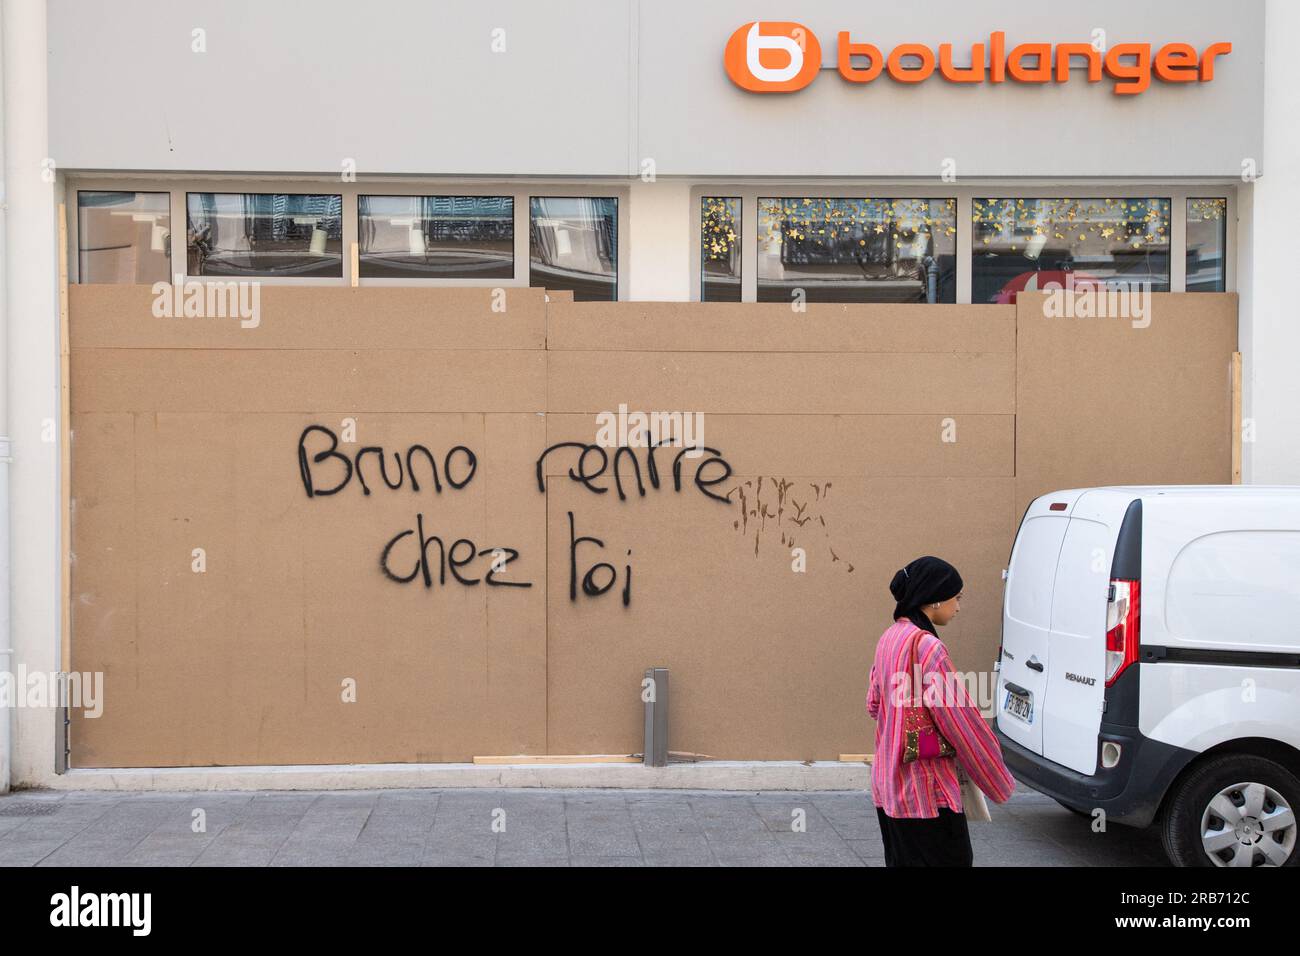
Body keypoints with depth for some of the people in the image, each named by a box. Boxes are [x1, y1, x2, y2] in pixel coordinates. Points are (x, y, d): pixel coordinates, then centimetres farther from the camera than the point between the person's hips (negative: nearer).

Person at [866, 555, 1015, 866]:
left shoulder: (890, 638, 8)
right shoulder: (927, 647, -20)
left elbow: (874, 704, 17)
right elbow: (963, 724, -17)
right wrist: (1000, 784, -7)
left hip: (888, 787, 9)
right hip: (926, 793, -9)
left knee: (902, 861, 15)